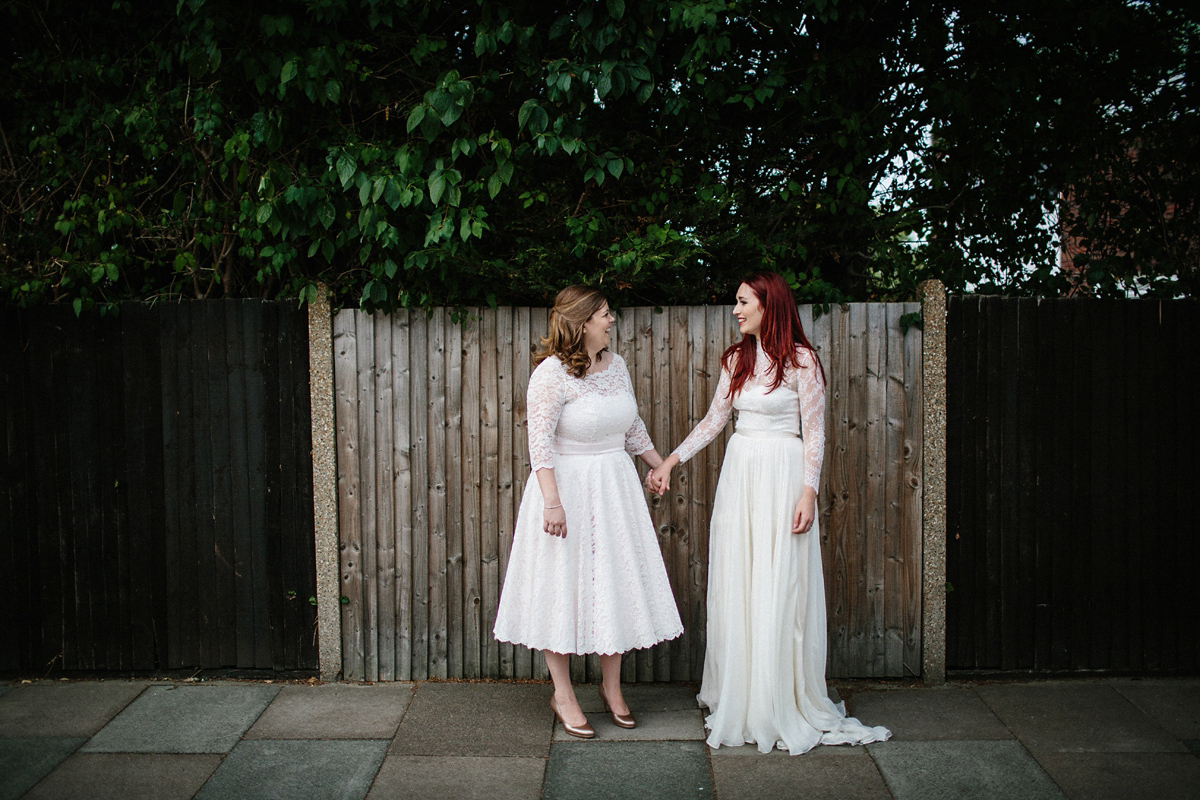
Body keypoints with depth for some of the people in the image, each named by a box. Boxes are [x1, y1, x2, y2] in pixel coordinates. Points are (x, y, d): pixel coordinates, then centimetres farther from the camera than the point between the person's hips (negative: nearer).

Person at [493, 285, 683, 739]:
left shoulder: (616, 365, 7)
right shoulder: (551, 374, -15)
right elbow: (540, 442, -20)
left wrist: (663, 467, 21)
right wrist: (552, 501, -27)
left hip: (616, 490, 7)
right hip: (569, 491, -7)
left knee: (616, 585, 11)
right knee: (564, 588, 2)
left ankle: (611, 685, 26)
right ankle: (563, 694, 17)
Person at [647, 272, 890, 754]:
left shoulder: (800, 360, -6)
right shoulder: (736, 360, 10)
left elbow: (814, 432, -6)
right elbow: (713, 420, 15)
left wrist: (808, 492, -13)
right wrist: (670, 461, 10)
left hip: (782, 475, -5)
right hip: (739, 473, 6)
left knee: (780, 588, -1)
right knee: (735, 586, 7)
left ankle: (784, 704, 12)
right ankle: (739, 699, 20)